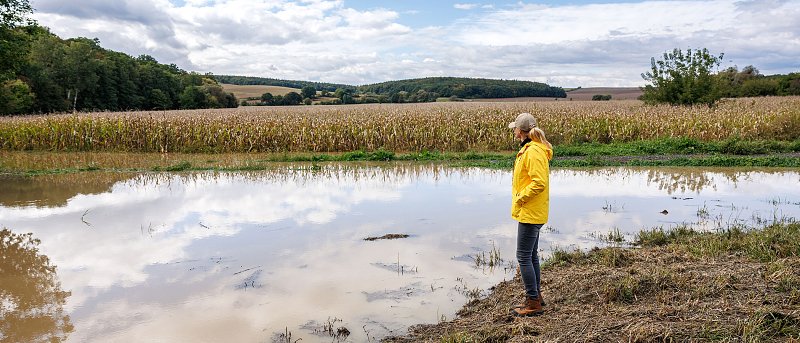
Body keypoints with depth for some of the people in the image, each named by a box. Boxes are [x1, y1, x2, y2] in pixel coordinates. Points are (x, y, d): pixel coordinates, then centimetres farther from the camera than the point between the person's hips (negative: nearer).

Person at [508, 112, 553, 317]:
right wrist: (520, 199, 14)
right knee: (531, 255, 18)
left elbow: (539, 183, -27)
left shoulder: (533, 152, -19)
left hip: (529, 213, -11)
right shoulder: (530, 149, 13)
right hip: (532, 213, 11)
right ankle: (535, 296, 30)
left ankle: (533, 303, 4)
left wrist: (520, 198, -17)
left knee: (524, 257, -4)